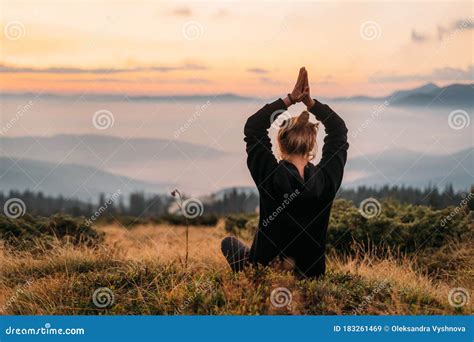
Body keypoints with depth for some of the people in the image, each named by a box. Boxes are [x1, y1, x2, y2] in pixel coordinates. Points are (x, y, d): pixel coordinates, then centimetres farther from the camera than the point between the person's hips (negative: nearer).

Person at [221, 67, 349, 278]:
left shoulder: (271, 177, -21)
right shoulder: (326, 179, -16)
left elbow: (253, 128, -9)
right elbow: (339, 131, -1)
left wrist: (290, 100, -13)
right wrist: (309, 102, -9)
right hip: (310, 272, 3)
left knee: (229, 243, 30)